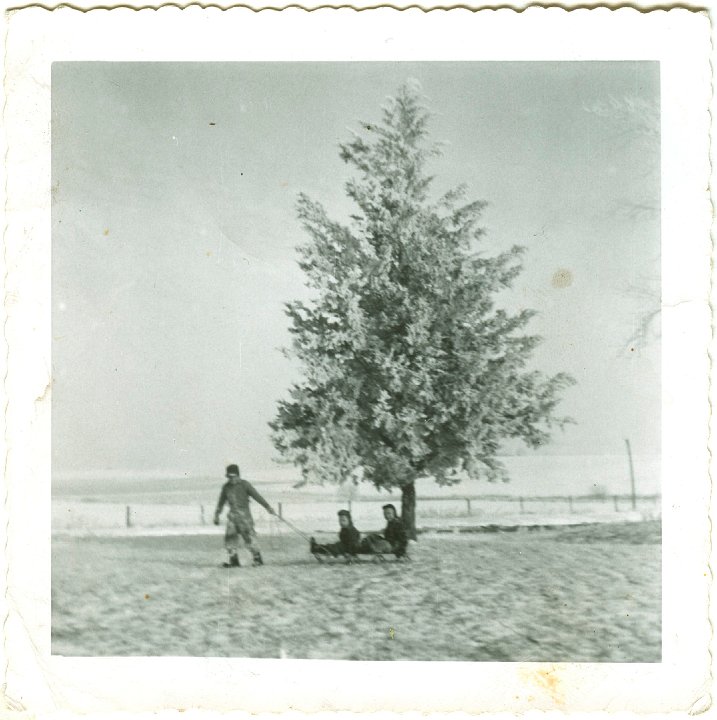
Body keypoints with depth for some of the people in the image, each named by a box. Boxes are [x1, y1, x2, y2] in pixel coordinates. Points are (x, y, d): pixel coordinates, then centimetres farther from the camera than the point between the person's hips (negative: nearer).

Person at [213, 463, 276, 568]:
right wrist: (217, 514, 22)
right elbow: (221, 502, 21)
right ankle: (234, 561, 8)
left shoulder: (244, 484, -5)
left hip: (244, 514, -5)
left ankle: (258, 559, -2)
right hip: (232, 515, 5)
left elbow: (256, 496, -7)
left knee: (248, 536, -9)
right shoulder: (226, 487, 10)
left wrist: (267, 507, -11)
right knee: (230, 537, 1)